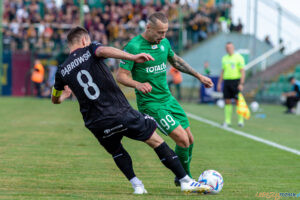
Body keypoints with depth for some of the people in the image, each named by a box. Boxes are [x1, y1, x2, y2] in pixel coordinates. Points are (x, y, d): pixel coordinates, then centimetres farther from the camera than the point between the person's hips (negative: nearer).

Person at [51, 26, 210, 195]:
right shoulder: (89, 50, 2)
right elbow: (104, 51, -23)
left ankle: (136, 185, 18)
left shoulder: (62, 71, 11)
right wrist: (132, 57, -32)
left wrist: (65, 95, 48)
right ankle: (186, 181, 10)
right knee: (156, 141, 12)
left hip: (95, 123, 3)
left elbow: (55, 99, 24)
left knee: (116, 151, 32)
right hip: (121, 113, -3)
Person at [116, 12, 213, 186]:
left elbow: (176, 60, 23)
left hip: (168, 99, 8)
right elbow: (121, 76, -16)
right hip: (151, 104, -8)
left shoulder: (164, 42, 4)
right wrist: (138, 84, -35)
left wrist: (199, 76, 24)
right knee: (182, 139, -16)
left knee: (190, 139, 9)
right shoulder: (133, 46, -17)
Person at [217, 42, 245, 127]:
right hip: (227, 81, 5)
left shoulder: (239, 57, -3)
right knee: (227, 101, 2)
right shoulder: (224, 58, 14)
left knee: (238, 101, -5)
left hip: (236, 81, -5)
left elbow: (242, 71, -8)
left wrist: (241, 84, -15)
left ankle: (240, 121, 2)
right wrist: (219, 83, 14)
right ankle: (227, 121, 5)